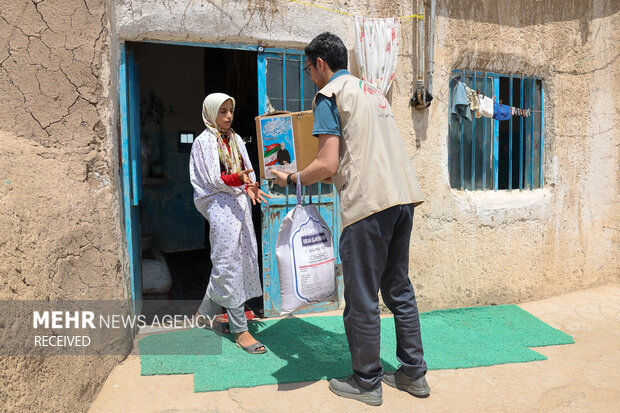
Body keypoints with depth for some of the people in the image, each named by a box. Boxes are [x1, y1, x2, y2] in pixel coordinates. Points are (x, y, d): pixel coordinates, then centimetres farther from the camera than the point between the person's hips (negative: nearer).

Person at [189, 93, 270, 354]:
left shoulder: (235, 140, 18)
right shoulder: (204, 141, -1)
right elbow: (213, 179, -9)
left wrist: (250, 187, -5)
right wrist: (237, 179, -27)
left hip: (239, 203, 7)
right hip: (220, 207, -7)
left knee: (243, 259, 8)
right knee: (228, 264, -7)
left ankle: (205, 314, 26)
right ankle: (240, 330, -2)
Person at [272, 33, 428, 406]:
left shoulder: (329, 95, -2)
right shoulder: (373, 91, 23)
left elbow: (327, 165, -11)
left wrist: (291, 179, 5)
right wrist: (335, 176, 32)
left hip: (369, 202, -9)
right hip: (404, 195, 9)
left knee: (362, 297, 4)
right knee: (398, 287, 17)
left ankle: (366, 382, 19)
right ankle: (413, 373, 28)